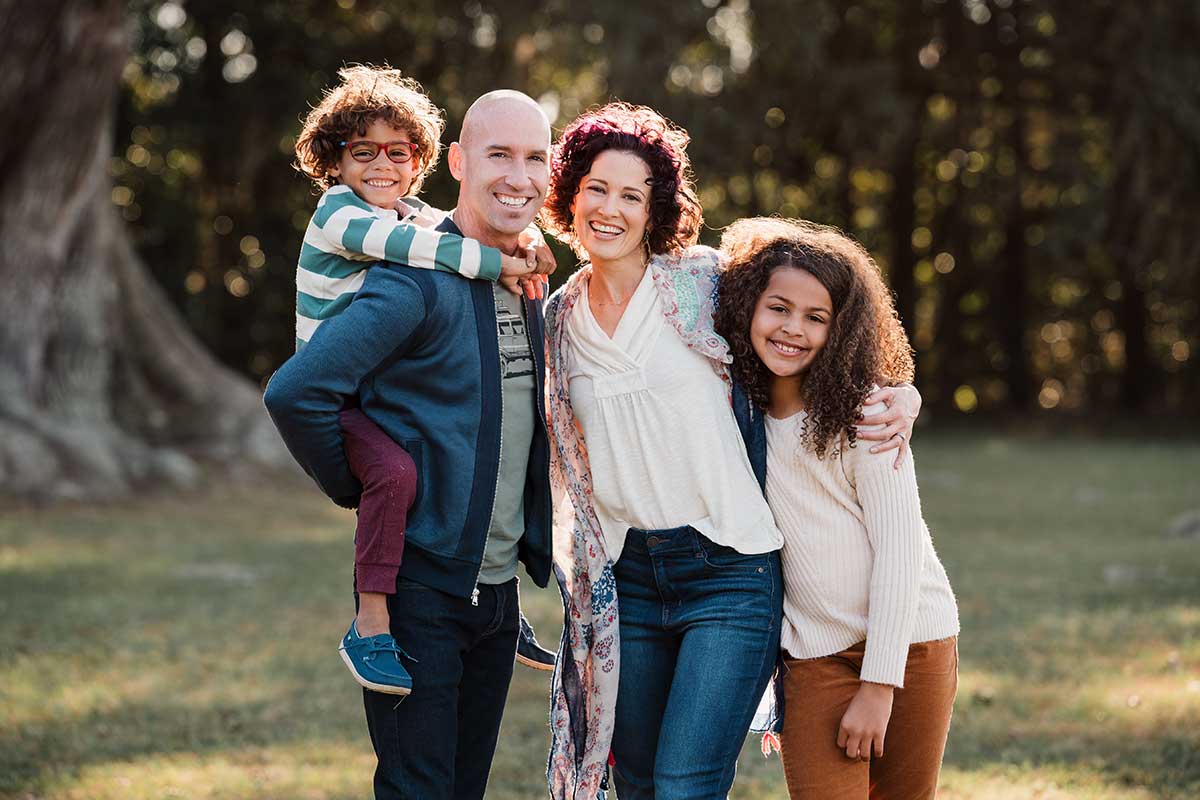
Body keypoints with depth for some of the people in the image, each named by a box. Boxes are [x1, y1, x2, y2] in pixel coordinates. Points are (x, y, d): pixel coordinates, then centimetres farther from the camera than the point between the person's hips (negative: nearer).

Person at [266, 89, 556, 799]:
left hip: (499, 585, 8)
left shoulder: (531, 288, 9)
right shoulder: (419, 281, -17)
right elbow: (295, 393, -25)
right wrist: (356, 486, -12)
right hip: (420, 582, -8)